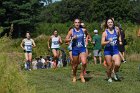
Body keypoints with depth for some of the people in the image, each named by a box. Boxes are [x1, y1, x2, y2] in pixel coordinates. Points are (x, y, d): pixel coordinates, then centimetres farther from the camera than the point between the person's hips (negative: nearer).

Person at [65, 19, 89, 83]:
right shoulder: (71, 31, -3)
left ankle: (82, 75, 7)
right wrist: (72, 38, -18)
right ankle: (74, 76, 32)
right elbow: (66, 40, -4)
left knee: (84, 63, -17)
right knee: (75, 64, 8)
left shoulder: (83, 30, 2)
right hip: (75, 49, -1)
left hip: (82, 49, 1)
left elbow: (87, 34, 26)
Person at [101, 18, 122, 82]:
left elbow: (119, 35, 27)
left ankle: (114, 72, 16)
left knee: (117, 64, -17)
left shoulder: (116, 31, 3)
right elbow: (102, 43, -10)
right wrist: (108, 41, -26)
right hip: (108, 51, -2)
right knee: (109, 66, 3)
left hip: (115, 50, 2)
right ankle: (109, 78, 28)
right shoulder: (105, 33, -6)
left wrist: (120, 41, 12)